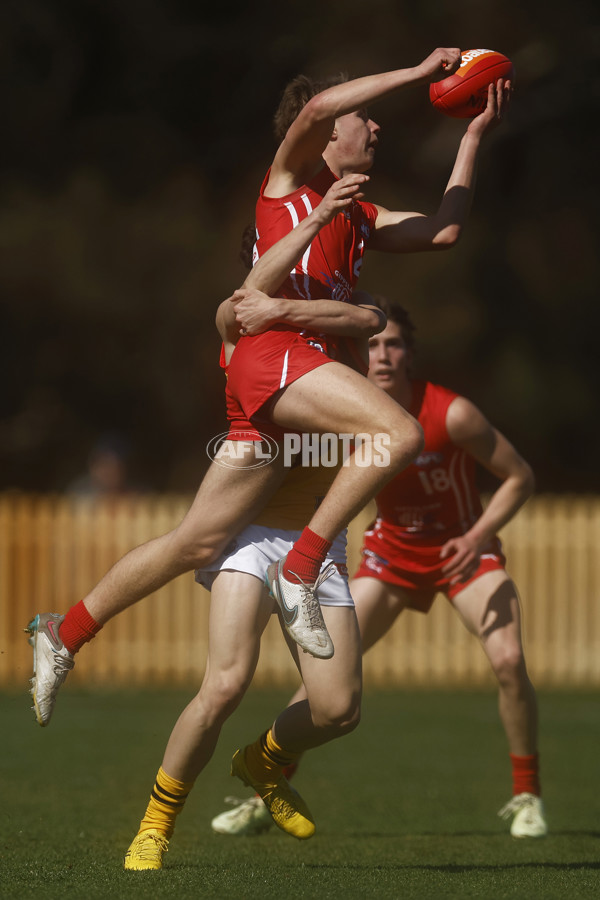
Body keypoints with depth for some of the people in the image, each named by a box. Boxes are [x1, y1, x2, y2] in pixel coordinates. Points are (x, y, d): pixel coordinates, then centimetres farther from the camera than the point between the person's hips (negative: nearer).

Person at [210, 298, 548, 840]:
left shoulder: (451, 414, -24)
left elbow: (520, 477, -15)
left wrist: (479, 536, -27)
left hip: (464, 549, -2)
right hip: (392, 551, 2)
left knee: (508, 661, -23)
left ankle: (527, 796, -3)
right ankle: (266, 799, 4)